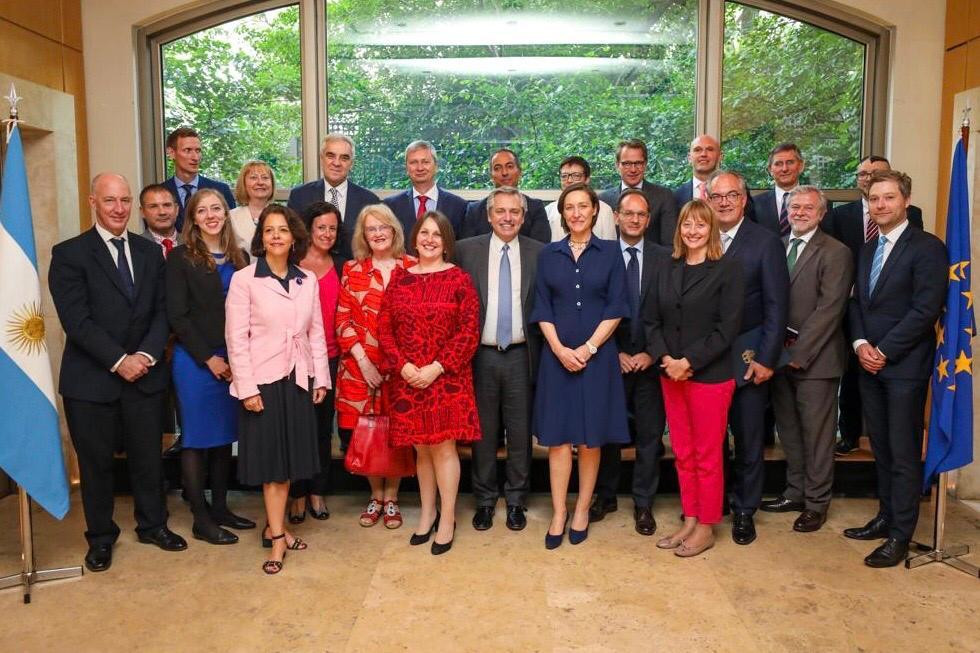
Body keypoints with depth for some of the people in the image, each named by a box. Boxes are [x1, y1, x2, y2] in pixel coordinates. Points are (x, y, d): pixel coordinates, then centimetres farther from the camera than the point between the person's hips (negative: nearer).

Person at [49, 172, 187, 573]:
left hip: (145, 374, 3)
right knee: (95, 461, 10)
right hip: (91, 379, -3)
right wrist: (118, 360, -17)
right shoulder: (69, 253, -5)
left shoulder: (150, 252, 8)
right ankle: (100, 537, 27)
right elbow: (76, 320, -12)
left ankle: (152, 524, 31)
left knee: (148, 456, 12)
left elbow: (161, 311, 4)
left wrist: (147, 354, -11)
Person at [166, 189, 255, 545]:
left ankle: (220, 507, 25)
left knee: (225, 435, 12)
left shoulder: (239, 258, 9)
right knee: (197, 437, 3)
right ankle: (201, 519, 12)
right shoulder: (181, 258, -4)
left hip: (232, 360, 5)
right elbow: (177, 316, -8)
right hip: (195, 361, -5)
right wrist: (209, 358, -11)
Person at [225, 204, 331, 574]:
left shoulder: (308, 280, 6)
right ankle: (277, 535, 14)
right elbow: (235, 338, -9)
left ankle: (273, 526, 26)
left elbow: (316, 332, 9)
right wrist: (247, 387, -13)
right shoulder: (244, 279, -6)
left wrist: (321, 378, 5)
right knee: (271, 459, 4)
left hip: (299, 379, 4)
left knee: (290, 456, 11)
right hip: (263, 380, -4)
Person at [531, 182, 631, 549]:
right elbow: (542, 308, 3)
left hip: (597, 356, -1)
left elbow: (616, 308, -3)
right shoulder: (548, 255, 7)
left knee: (590, 438, 6)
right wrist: (560, 349, -10)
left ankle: (582, 510, 19)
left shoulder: (610, 252, 3)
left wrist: (588, 348, -12)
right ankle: (559, 514, 12)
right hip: (557, 356, 1)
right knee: (557, 436, 2)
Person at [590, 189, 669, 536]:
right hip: (611, 360, 0)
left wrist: (651, 353, -8)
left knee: (650, 435, 7)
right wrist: (616, 353, -7)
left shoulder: (665, 258, 1)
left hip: (650, 361, 0)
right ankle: (605, 497, 27)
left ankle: (643, 504, 21)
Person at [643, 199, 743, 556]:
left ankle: (706, 528, 20)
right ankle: (689, 520, 26)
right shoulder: (663, 267, 8)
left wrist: (689, 362, -16)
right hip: (670, 375, 5)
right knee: (682, 455, 13)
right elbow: (651, 318, 7)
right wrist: (664, 359, -8)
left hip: (710, 375, -4)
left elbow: (727, 327, -11)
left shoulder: (727, 269, -5)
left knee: (707, 456, 6)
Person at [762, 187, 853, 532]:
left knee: (816, 433, 4)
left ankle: (817, 502, 18)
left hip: (814, 357, -6)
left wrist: (800, 354, -16)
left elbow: (829, 309, -13)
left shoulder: (835, 253, -8)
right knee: (788, 429, 15)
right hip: (780, 353, 6)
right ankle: (795, 493, 30)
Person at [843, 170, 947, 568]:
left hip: (905, 366, -7)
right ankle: (886, 517, 26)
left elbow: (926, 309, -15)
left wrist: (884, 351, -14)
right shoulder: (867, 250, 15)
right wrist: (860, 344, -3)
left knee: (904, 453, 0)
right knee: (881, 448, 14)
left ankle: (900, 536, 9)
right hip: (869, 365, 7)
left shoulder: (926, 247, -8)